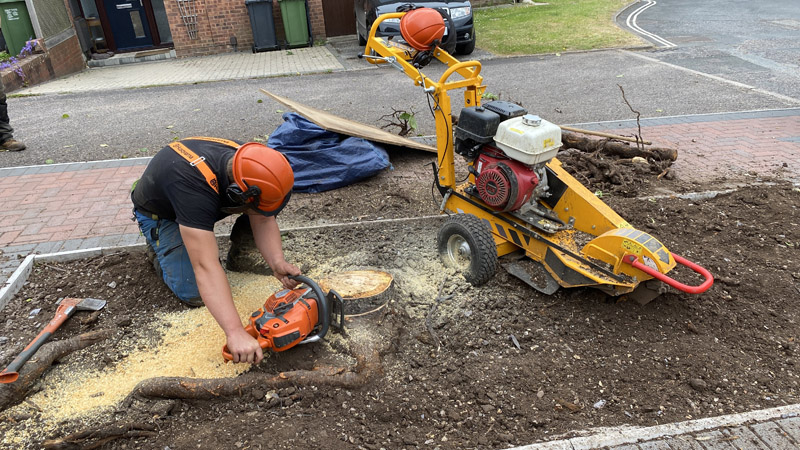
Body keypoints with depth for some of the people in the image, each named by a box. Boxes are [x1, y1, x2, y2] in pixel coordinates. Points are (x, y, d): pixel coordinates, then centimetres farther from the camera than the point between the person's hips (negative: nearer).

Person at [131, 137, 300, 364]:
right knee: (195, 294, -17)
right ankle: (160, 247, 9)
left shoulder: (247, 163, -27)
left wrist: (277, 263, -36)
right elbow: (205, 267, -51)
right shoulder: (195, 185, -46)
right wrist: (235, 333, -56)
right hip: (159, 213, -5)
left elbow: (264, 220, -18)